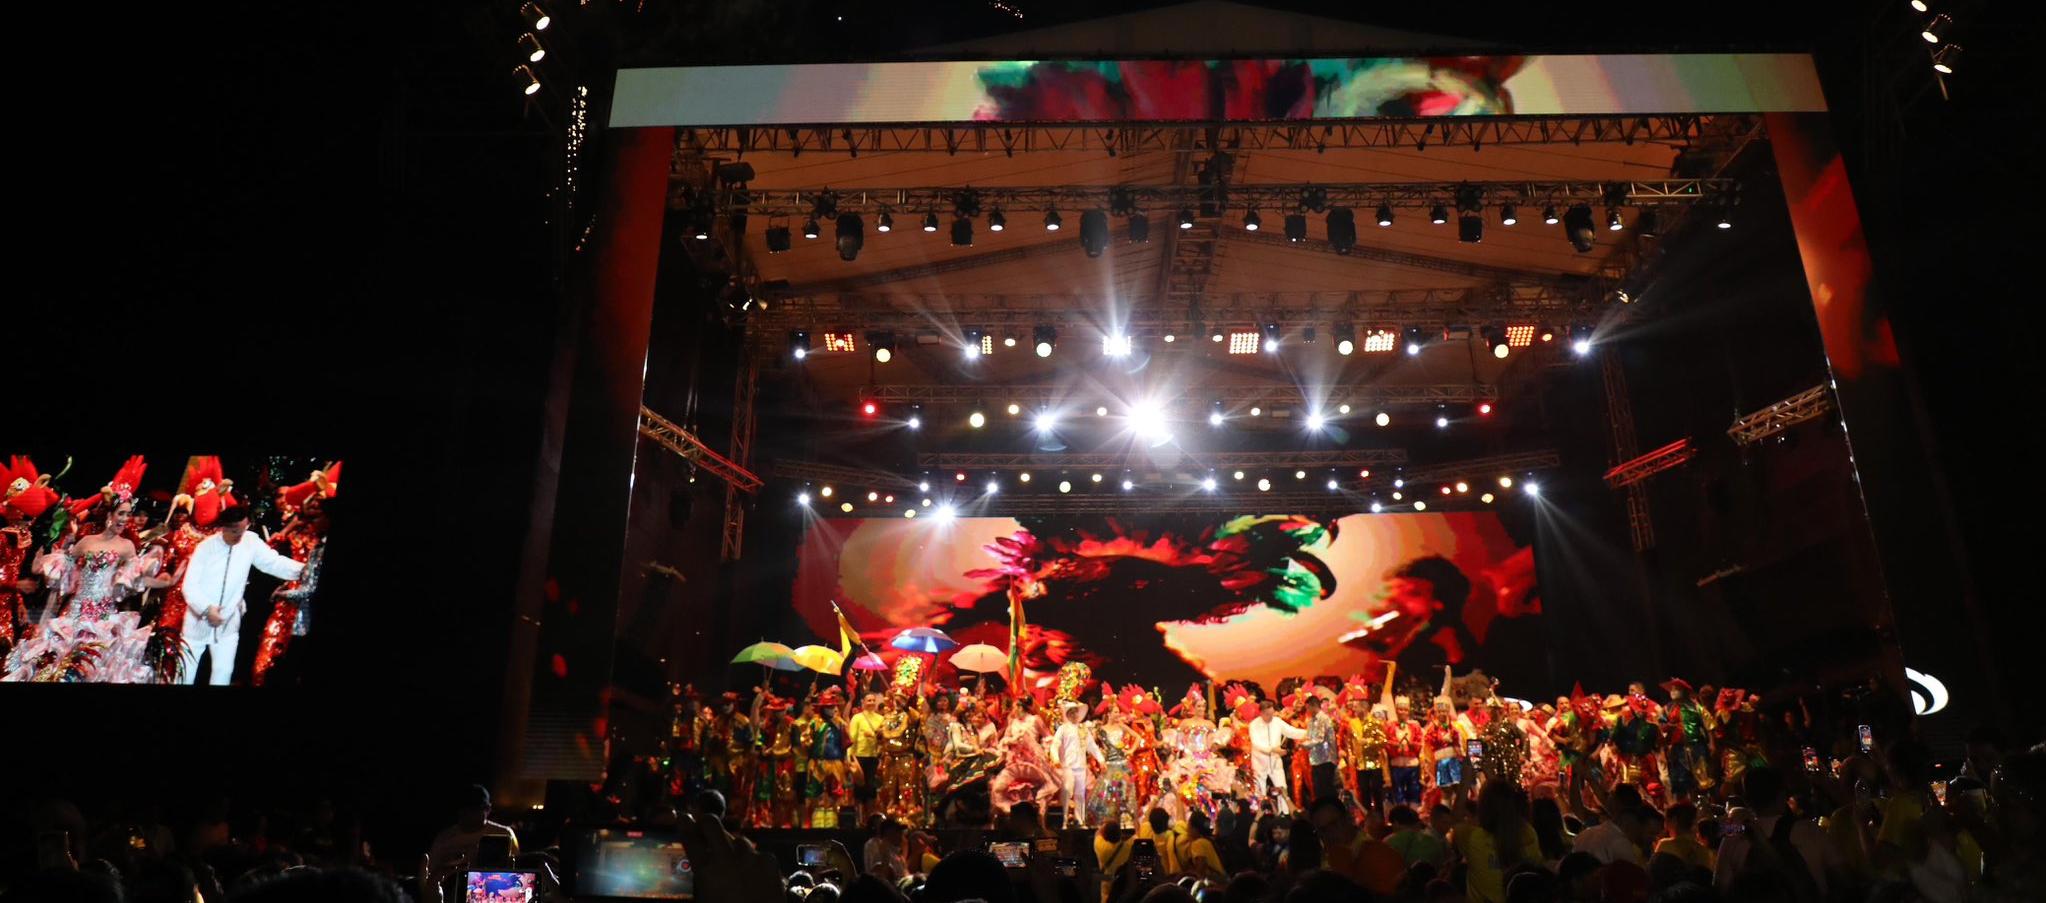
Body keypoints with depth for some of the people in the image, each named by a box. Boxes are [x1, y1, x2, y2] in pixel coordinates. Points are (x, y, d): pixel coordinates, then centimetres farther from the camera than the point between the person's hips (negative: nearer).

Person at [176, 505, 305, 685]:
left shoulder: (251, 542, -8)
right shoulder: (205, 547, -13)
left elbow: (273, 562, -9)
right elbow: (189, 585, -14)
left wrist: (301, 570, -26)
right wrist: (206, 608, -27)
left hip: (228, 621, 1)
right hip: (199, 619, -1)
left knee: (224, 670, 4)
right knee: (187, 669, 11)